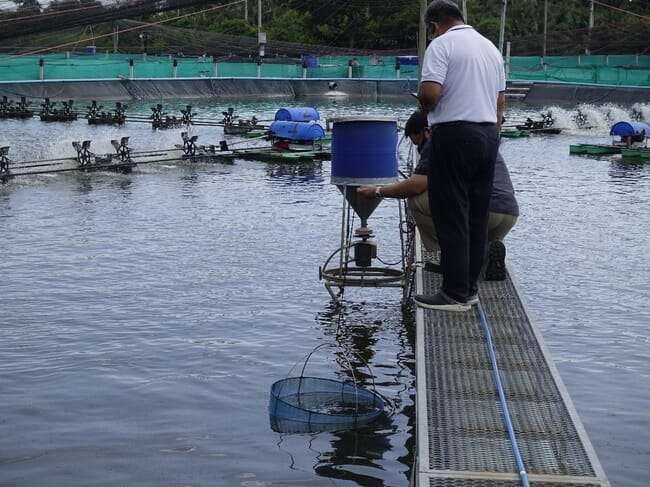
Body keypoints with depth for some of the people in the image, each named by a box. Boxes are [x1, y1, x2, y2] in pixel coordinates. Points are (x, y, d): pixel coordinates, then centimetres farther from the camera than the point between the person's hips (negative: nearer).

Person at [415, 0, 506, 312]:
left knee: (451, 218, -4)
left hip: (455, 136, -8)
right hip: (488, 135, 8)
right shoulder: (491, 47, 17)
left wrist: (425, 106, 1)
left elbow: (429, 93, -20)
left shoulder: (442, 44, -7)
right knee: (477, 216, 10)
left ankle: (455, 294, -2)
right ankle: (470, 288, 16)